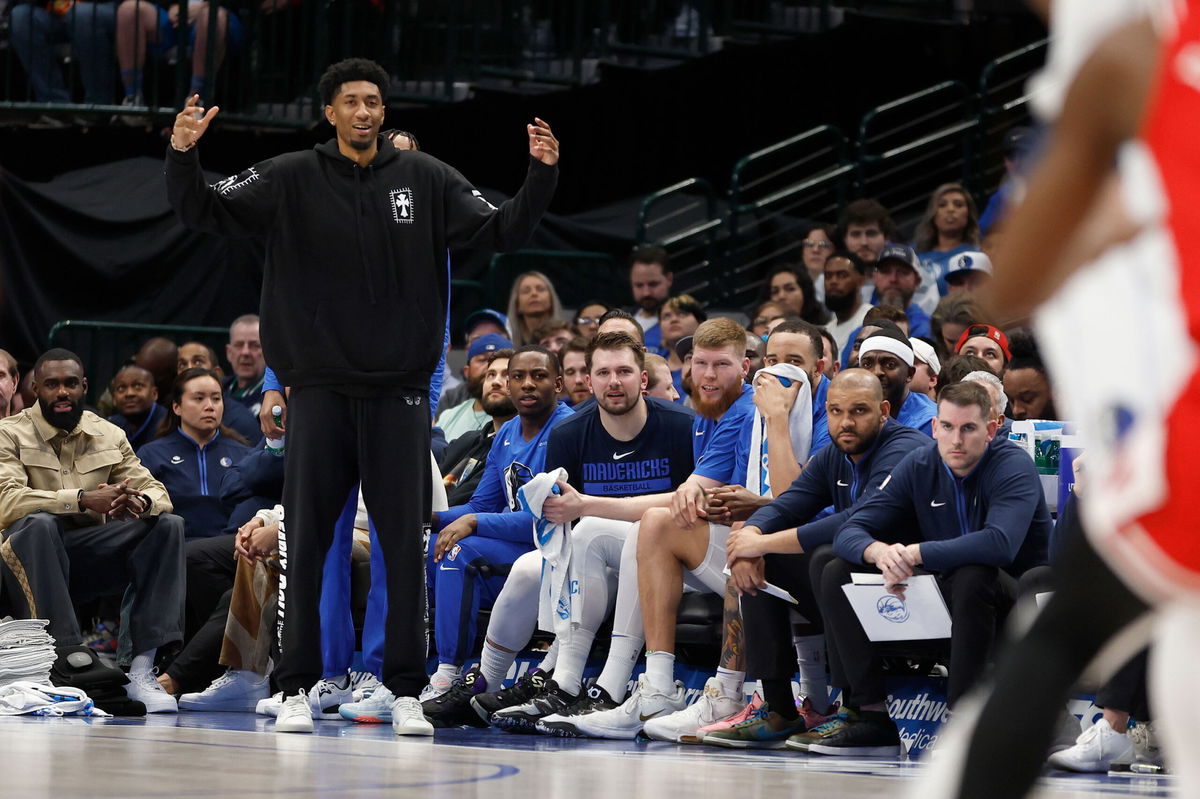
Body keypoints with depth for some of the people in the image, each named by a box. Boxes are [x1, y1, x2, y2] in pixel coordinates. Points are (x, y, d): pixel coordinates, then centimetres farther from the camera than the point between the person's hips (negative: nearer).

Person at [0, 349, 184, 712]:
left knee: (168, 525, -15)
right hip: (33, 558, -4)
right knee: (38, 524, -36)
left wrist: (140, 502, -20)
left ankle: (139, 668, -26)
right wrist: (83, 500, -30)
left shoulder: (109, 436, 14)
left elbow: (156, 491, 7)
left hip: (92, 555, 4)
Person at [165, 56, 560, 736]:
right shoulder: (291, 180, 1)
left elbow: (501, 231, 3)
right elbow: (206, 212, -3)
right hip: (319, 387, -1)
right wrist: (183, 155, -22)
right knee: (306, 539, 1)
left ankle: (407, 691, 8)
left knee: (404, 541, 1)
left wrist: (542, 175, -12)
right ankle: (297, 688, 8)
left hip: (399, 391, 1)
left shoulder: (426, 180, 4)